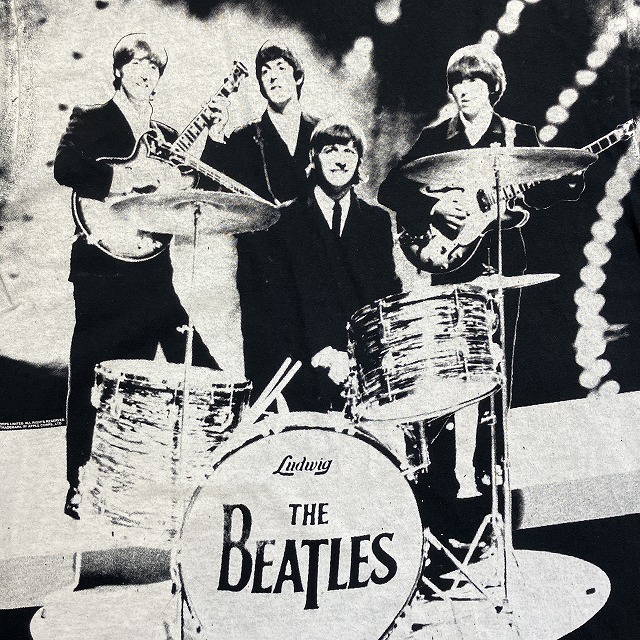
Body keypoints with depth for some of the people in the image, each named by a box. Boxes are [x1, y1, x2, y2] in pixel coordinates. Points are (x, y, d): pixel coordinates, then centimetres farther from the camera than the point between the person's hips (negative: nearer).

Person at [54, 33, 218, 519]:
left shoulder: (166, 135, 20)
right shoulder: (91, 119, 6)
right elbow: (66, 169, -12)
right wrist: (126, 178, -21)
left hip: (152, 269, 5)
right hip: (102, 266, -4)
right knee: (92, 377, -1)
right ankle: (80, 484, 9)